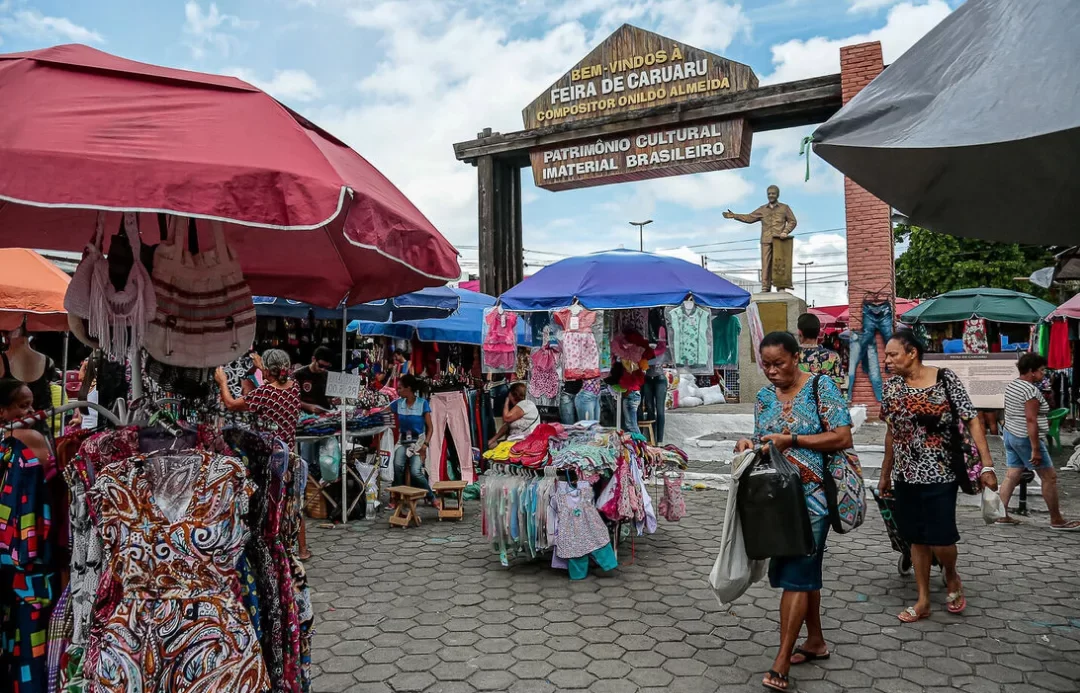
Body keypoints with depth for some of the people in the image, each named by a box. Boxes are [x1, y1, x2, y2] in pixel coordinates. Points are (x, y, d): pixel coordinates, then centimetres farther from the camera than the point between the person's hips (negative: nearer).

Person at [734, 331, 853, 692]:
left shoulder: (821, 388, -8)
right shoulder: (764, 397, 8)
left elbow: (843, 437, -14)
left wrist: (791, 439, -18)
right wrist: (749, 445, -10)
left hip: (812, 496, -6)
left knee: (795, 572, -6)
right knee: (803, 570, 16)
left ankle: (781, 663, -1)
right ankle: (815, 640, 32)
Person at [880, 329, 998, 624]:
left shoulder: (945, 379, -9)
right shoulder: (892, 386, 2)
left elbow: (972, 421, -8)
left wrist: (987, 465, -15)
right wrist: (885, 474, 15)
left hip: (940, 475, -4)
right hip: (906, 476, 4)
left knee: (940, 539, -4)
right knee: (917, 539, 10)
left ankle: (951, 577, 30)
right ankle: (923, 601, 24)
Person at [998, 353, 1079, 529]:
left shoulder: (1011, 385, 9)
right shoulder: (1031, 390, -19)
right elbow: (1030, 420, -23)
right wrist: (1035, 449, -23)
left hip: (1010, 435, 9)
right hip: (1026, 439, -9)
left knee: (1011, 476, 10)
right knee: (1050, 477, 3)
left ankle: (1002, 515, 11)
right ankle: (1057, 520, 11)